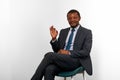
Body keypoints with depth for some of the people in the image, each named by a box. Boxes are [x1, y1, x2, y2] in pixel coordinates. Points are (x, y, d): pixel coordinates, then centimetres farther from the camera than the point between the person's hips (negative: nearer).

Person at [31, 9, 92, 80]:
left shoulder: (87, 32, 6)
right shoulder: (63, 31, 21)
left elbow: (86, 52, -6)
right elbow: (57, 50, 18)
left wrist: (68, 52, -16)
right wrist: (54, 38, 0)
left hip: (75, 61, -4)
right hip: (61, 59, 4)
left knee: (50, 55, -28)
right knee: (49, 69, -32)